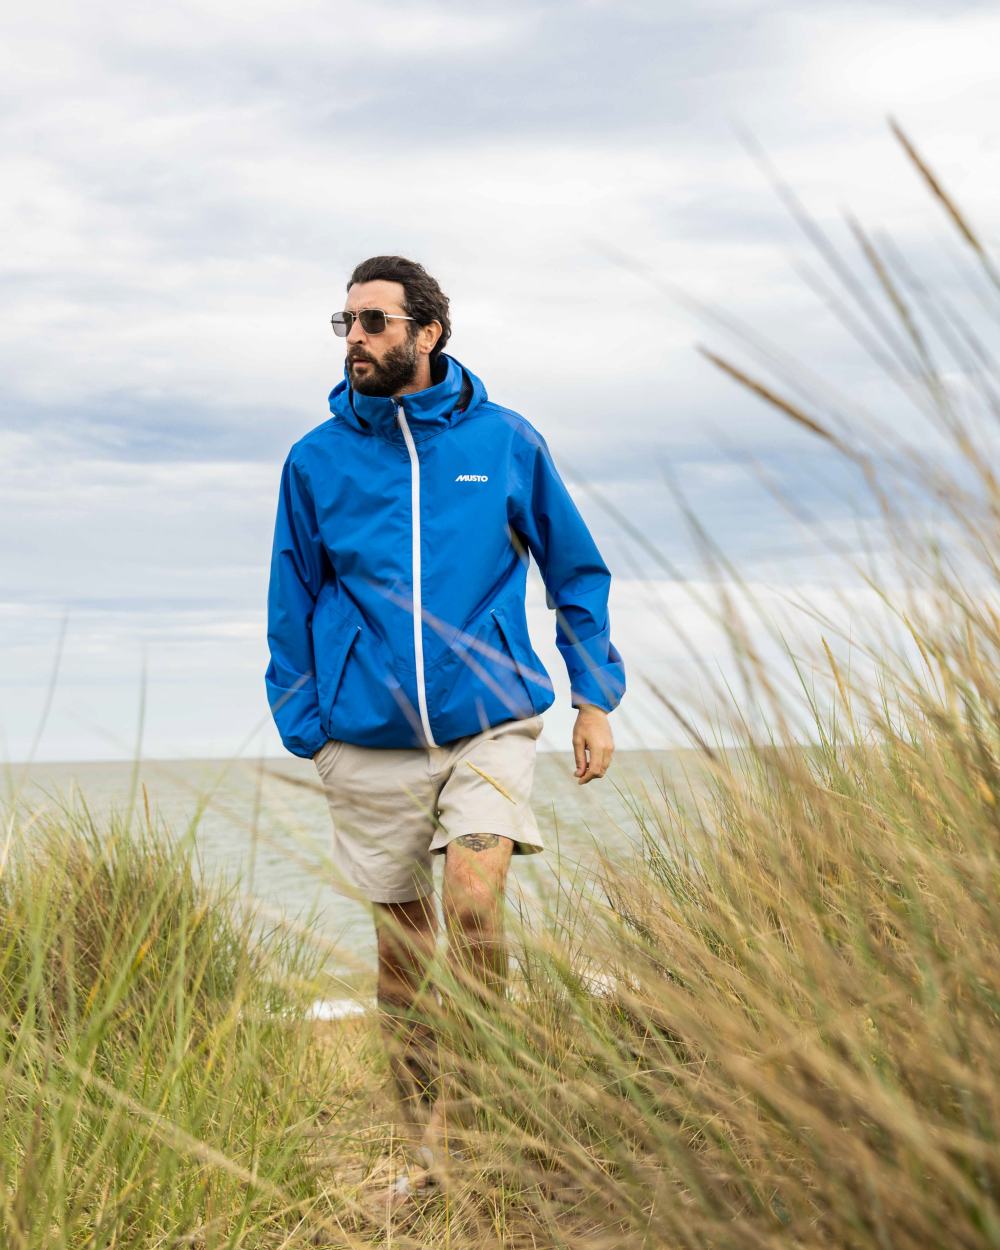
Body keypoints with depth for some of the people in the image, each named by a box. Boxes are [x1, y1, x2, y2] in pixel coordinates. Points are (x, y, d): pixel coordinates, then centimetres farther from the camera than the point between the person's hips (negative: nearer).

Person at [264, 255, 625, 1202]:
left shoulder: (504, 441, 2)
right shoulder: (316, 460, 3)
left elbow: (577, 573, 11)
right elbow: (291, 608, 10)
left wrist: (594, 697, 5)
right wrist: (304, 731, 4)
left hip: (488, 722, -1)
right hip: (369, 741, 1)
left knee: (474, 898, -21)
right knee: (403, 946, 7)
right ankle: (426, 1134, 22)